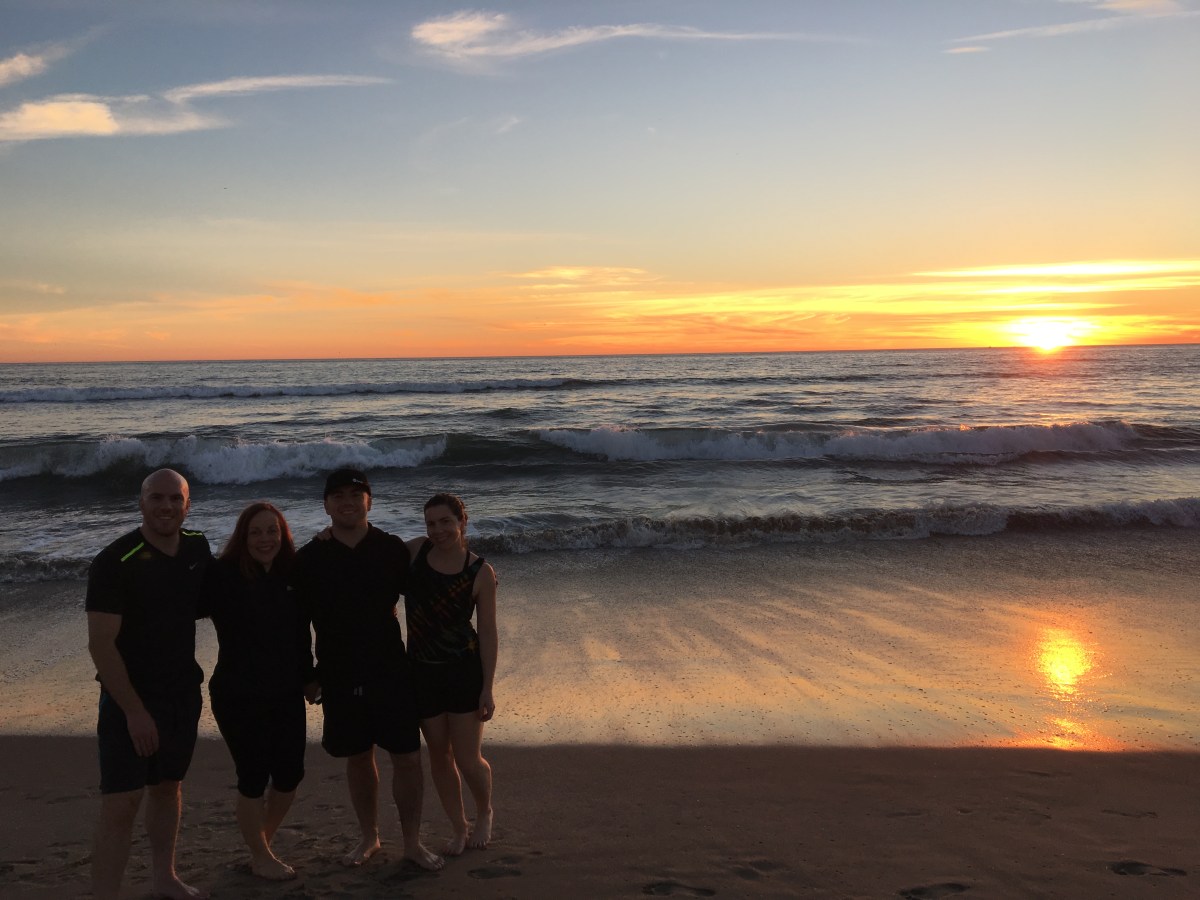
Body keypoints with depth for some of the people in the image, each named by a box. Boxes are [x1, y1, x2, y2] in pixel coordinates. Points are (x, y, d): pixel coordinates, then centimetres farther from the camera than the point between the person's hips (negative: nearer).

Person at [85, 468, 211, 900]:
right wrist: (134, 710, -20)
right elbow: (101, 644, -19)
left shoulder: (197, 547, 0)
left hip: (183, 690, 6)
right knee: (121, 802, -8)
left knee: (169, 784, 19)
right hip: (130, 697, -6)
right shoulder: (115, 562, -18)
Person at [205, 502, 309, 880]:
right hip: (239, 696, -5)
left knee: (290, 774, 11)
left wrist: (308, 676, 11)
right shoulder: (223, 575, -14)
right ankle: (260, 856, 29)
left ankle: (264, 842, 37)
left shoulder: (292, 573, 2)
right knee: (254, 778, 5)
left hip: (287, 693, 5)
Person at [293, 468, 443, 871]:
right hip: (339, 676, 1)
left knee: (407, 757, 1)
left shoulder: (392, 549, -4)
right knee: (358, 758, 13)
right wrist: (307, 675, 4)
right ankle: (369, 838, 31)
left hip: (391, 671, -1)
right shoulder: (309, 558, -3)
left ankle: (412, 842, 17)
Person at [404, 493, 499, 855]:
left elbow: (487, 632, -7)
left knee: (469, 761, 0)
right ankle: (459, 829, 32)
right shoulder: (416, 550, -3)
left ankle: (484, 813, 32)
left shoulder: (480, 572, -10)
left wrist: (487, 689, -9)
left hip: (465, 671, -3)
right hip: (423, 671, 3)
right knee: (439, 756, 12)